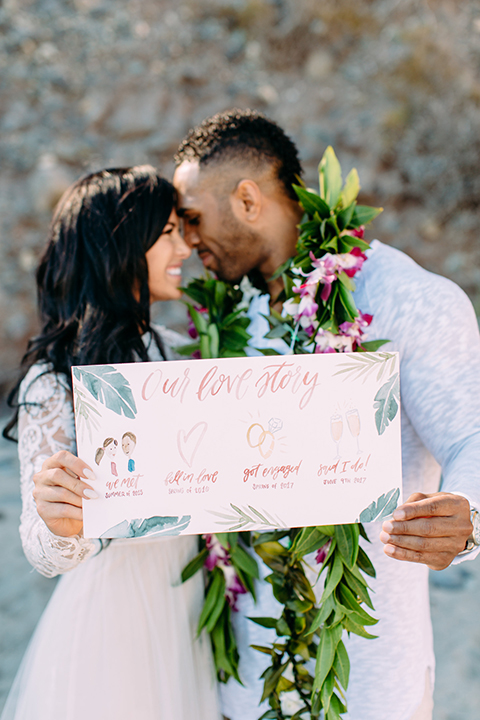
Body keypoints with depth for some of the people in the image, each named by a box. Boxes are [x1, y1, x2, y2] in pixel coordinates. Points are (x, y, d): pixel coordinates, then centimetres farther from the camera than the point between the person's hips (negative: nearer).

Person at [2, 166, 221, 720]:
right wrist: (61, 525, -41)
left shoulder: (174, 351, 3)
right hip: (113, 617, -6)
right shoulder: (55, 382, -17)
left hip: (187, 609, 6)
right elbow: (46, 555, -18)